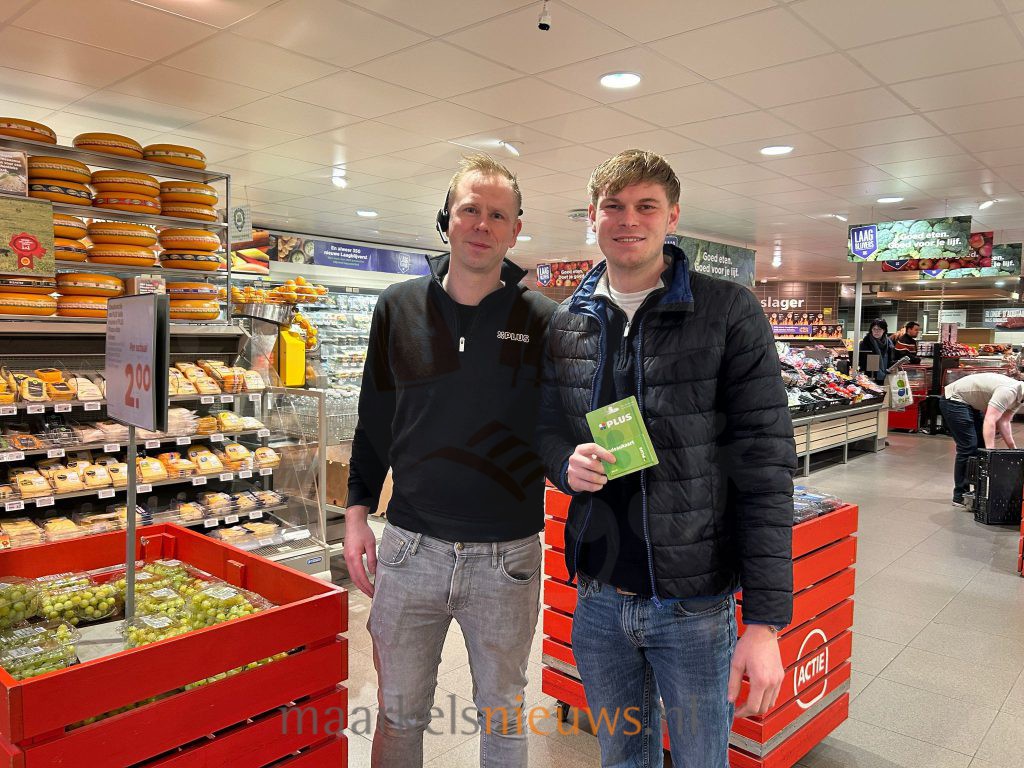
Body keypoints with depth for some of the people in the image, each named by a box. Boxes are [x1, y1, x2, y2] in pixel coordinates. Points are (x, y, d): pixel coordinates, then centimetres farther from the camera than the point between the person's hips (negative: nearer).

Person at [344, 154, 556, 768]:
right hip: (410, 549, 2)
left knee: (503, 716, 18)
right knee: (399, 714, 18)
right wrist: (358, 511, 4)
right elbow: (375, 420, 8)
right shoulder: (400, 308, 2)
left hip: (508, 557, -1)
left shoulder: (542, 319, -4)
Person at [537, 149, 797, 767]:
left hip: (694, 602, -3)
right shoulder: (566, 323, 4)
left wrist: (766, 620, -16)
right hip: (598, 595, 4)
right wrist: (567, 462, -11)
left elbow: (764, 467, -13)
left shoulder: (729, 313, -10)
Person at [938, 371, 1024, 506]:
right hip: (954, 399, -11)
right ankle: (960, 496, -6)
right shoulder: (1008, 391, -30)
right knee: (968, 448, -12)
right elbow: (990, 421, -36)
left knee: (982, 444, 10)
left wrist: (1013, 448, -5)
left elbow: (1004, 421, 3)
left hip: (971, 404, 11)